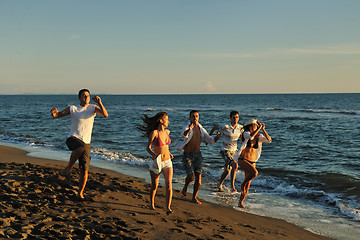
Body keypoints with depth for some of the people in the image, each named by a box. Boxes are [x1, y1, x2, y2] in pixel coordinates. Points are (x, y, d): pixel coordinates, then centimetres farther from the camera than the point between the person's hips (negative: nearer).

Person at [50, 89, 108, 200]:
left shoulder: (93, 108, 6)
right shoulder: (72, 108, 4)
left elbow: (105, 115, -9)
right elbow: (57, 115, 5)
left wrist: (100, 103, -22)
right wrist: (54, 112, -19)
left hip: (86, 142, 2)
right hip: (73, 139, -2)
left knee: (84, 170, -2)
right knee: (81, 148, -40)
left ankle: (80, 193, 17)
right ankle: (68, 168, -19)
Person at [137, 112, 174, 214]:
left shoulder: (167, 132, 5)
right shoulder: (154, 133, -13)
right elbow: (148, 147, -10)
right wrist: (154, 154, -27)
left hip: (167, 162, 4)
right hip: (157, 163, -4)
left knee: (169, 185, -13)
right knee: (154, 186, 10)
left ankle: (168, 208, -12)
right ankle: (152, 203, 36)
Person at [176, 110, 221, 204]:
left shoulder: (201, 129, 6)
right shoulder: (187, 127, -12)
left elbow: (211, 140, 4)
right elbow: (183, 134, -37)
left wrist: (217, 136, -19)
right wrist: (189, 129, -59)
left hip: (198, 155, 5)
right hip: (187, 155, -5)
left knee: (198, 177, -2)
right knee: (191, 176, -16)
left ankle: (194, 197, 12)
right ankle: (186, 186, 18)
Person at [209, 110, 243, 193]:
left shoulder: (240, 127, -4)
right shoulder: (225, 127, -18)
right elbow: (215, 127, 0)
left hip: (234, 151, 6)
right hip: (225, 151, -6)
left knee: (227, 170, 16)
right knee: (235, 165, -27)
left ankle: (220, 184, 40)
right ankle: (232, 186, -18)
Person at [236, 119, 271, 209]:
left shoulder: (259, 137, 5)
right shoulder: (246, 134, -7)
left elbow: (269, 140, -10)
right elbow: (251, 136, -30)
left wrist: (263, 129, -16)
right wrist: (259, 127, -22)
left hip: (252, 162, 5)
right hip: (242, 160, -5)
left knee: (248, 185, 5)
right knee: (254, 173, -31)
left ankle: (240, 202, 18)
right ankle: (242, 185, -5)